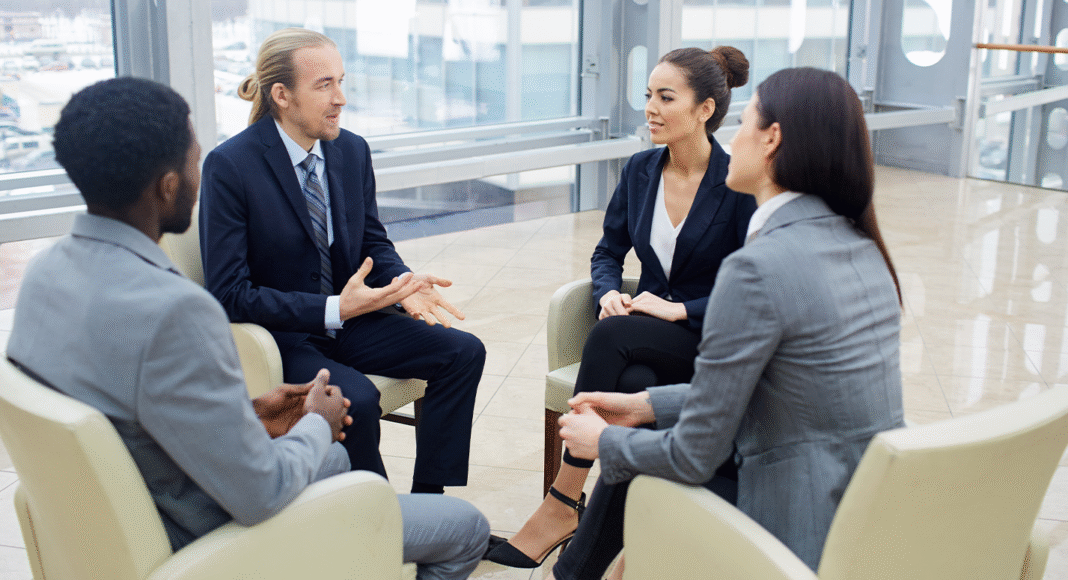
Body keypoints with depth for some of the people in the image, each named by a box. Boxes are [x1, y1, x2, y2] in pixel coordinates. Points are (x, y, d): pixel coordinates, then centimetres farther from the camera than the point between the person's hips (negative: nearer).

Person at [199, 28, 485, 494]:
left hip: (346, 316, 7)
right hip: (276, 333, -7)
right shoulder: (228, 167, -17)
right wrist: (332, 309, -28)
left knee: (463, 352, -8)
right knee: (355, 399, -33)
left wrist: (403, 283, -12)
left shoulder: (352, 150, 1)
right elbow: (228, 293, -19)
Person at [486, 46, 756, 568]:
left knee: (610, 335, -33)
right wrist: (609, 292, -7)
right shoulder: (639, 171, 5)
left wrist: (681, 309, -21)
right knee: (632, 385, -33)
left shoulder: (739, 185, -10)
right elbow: (607, 252, 15)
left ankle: (562, 504, -25)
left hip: (713, 337, -4)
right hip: (646, 334, 4)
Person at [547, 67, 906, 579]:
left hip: (806, 536, -7)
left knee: (636, 463, 14)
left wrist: (606, 442, 2)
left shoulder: (758, 268, -23)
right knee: (641, 445, 18)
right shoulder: (859, 245, 4)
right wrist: (647, 405, 14)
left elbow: (695, 455, -17)